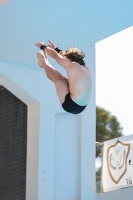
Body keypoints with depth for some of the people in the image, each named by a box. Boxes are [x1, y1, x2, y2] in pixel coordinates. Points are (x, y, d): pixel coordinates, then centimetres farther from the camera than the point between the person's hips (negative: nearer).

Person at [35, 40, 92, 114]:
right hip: (81, 108, 8)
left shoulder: (72, 65, -11)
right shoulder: (86, 69, 10)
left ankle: (44, 63, 29)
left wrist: (43, 46, 18)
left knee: (57, 78, 7)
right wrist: (56, 49, 36)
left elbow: (55, 55, 2)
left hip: (71, 105, -8)